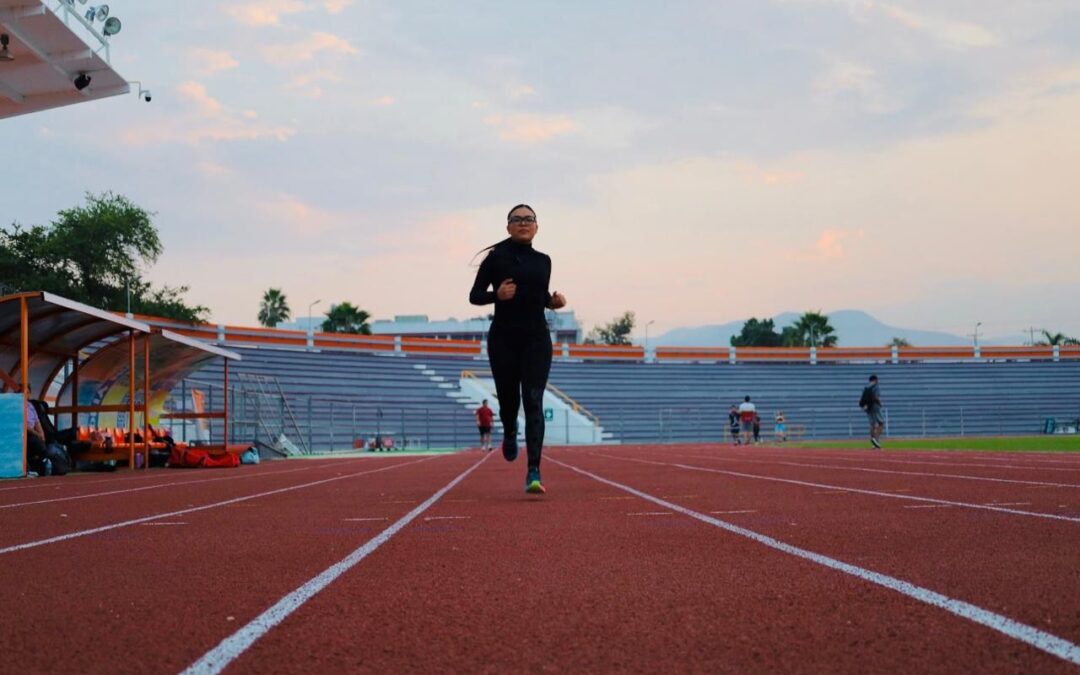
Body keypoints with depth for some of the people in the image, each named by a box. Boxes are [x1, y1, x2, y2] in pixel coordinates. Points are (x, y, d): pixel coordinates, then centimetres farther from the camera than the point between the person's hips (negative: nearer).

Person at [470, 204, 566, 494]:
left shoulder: (543, 261, 10)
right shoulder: (496, 257, -2)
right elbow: (474, 295, 0)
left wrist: (553, 301, 2)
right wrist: (497, 295, -19)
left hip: (536, 339, 2)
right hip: (503, 339, -1)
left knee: (533, 402, -11)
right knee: (508, 399, 6)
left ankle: (533, 473, -17)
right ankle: (510, 433, 45)